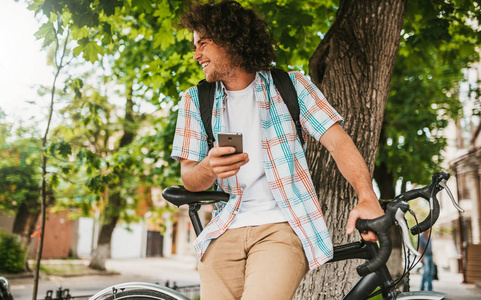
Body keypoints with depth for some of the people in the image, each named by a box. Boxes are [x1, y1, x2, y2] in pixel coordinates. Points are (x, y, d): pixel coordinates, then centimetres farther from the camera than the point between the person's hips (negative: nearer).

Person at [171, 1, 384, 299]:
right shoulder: (195, 100, 11)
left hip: (283, 227, -3)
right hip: (224, 232, 3)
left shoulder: (290, 86, 5)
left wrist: (367, 198, -19)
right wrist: (209, 168, -17)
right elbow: (189, 179, 7)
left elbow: (338, 141, -3)